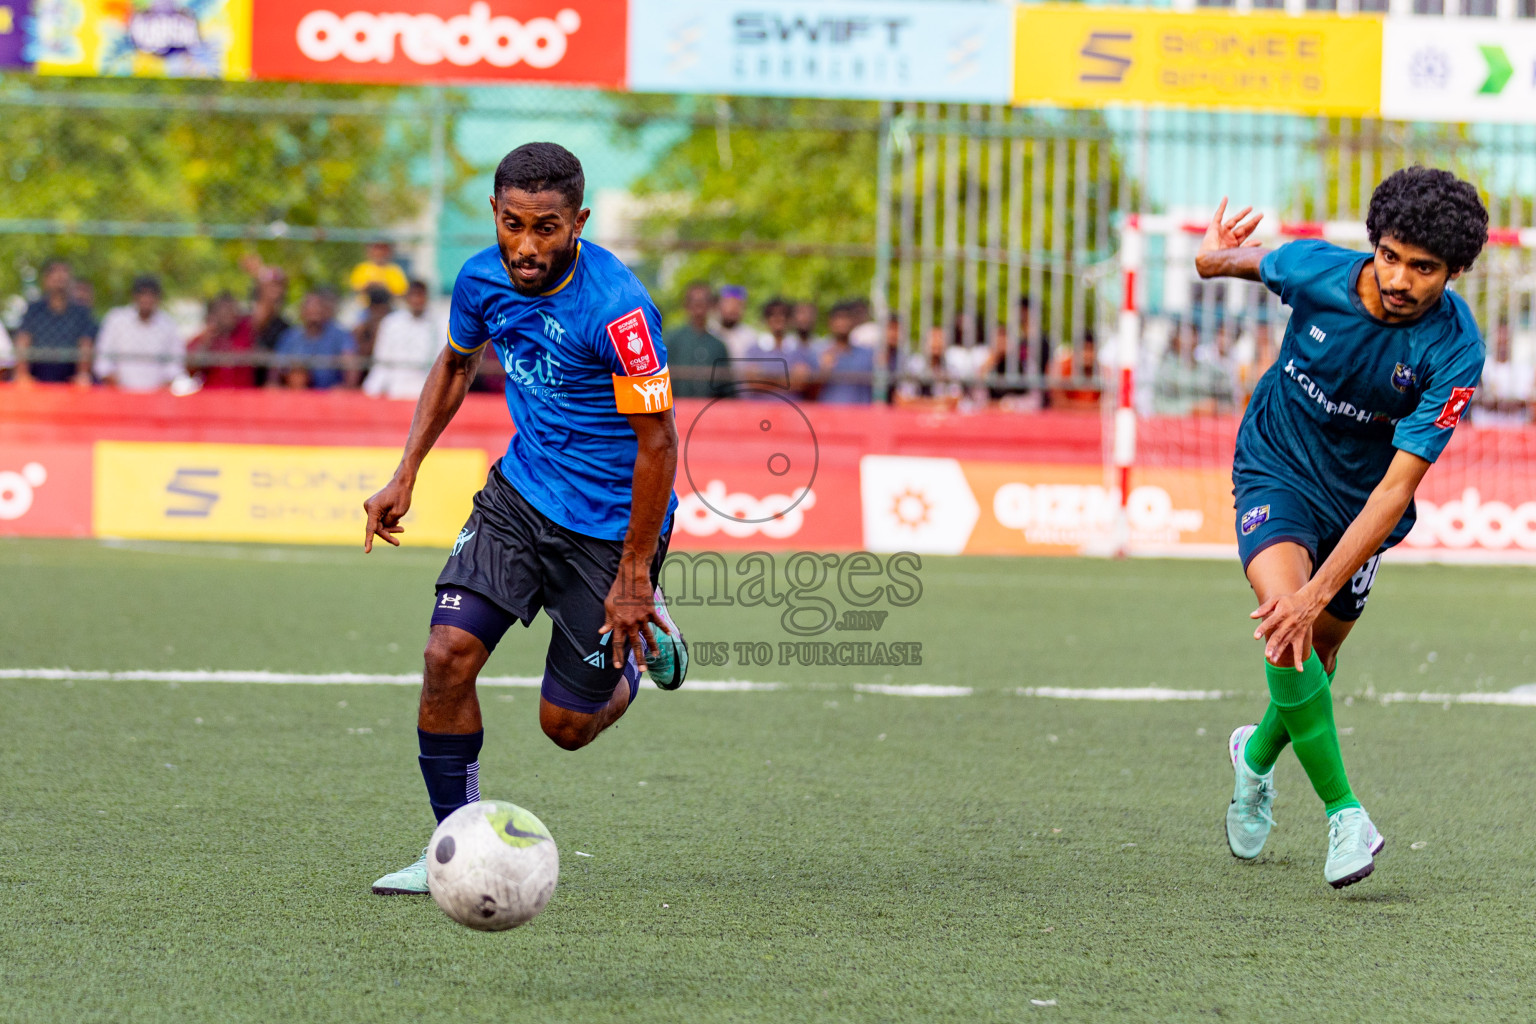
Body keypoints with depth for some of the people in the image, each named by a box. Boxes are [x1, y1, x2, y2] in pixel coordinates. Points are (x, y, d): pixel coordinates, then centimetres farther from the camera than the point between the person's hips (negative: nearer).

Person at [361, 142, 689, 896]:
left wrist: (635, 574, -17)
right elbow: (455, 363, 15)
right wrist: (405, 477, 9)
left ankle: (642, 637, 33)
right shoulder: (483, 280, -7)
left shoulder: (615, 308, -27)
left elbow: (657, 440, -21)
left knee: (566, 725, 2)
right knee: (449, 653, -14)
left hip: (611, 522, -5)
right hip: (521, 490, 5)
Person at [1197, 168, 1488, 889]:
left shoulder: (1454, 353, -29)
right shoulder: (1314, 270, -23)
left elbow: (1398, 486, -32)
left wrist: (1318, 593, -39)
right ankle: (1343, 813, -19)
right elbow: (1256, 261, 4)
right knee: (1284, 630, -27)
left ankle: (1257, 755, 50)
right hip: (1277, 467, -1)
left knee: (1314, 647, 15)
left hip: (1362, 498, 1)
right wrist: (1218, 257, -23)